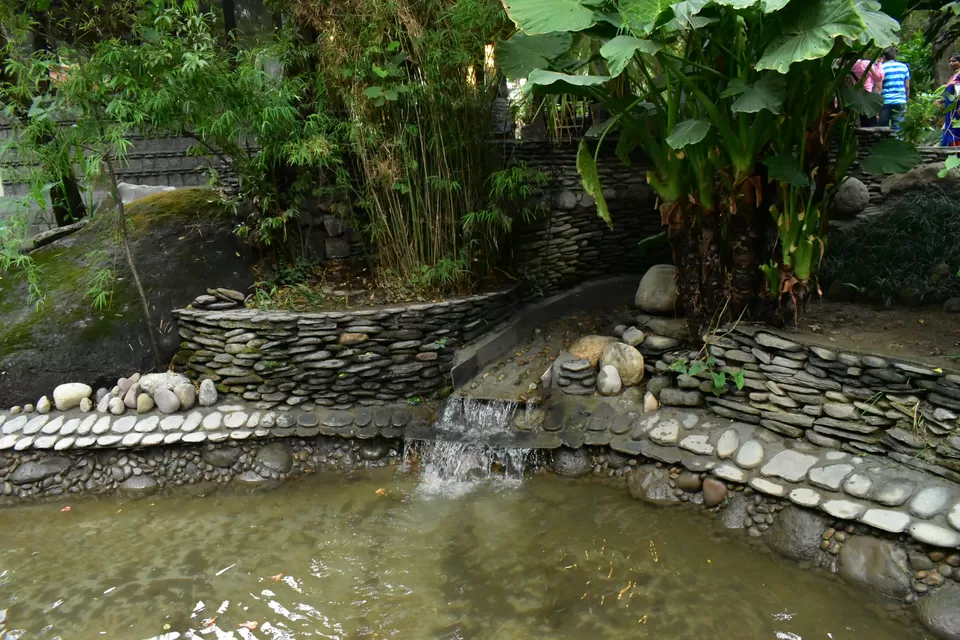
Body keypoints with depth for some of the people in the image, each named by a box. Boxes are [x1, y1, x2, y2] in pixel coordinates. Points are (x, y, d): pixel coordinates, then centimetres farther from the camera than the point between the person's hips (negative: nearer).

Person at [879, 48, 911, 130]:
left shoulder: (882, 67, 0)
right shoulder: (904, 67, 10)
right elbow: (907, 86, 10)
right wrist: (907, 100, 19)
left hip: (885, 102, -2)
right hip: (901, 102, 2)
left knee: (883, 127, 4)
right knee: (897, 127, 2)